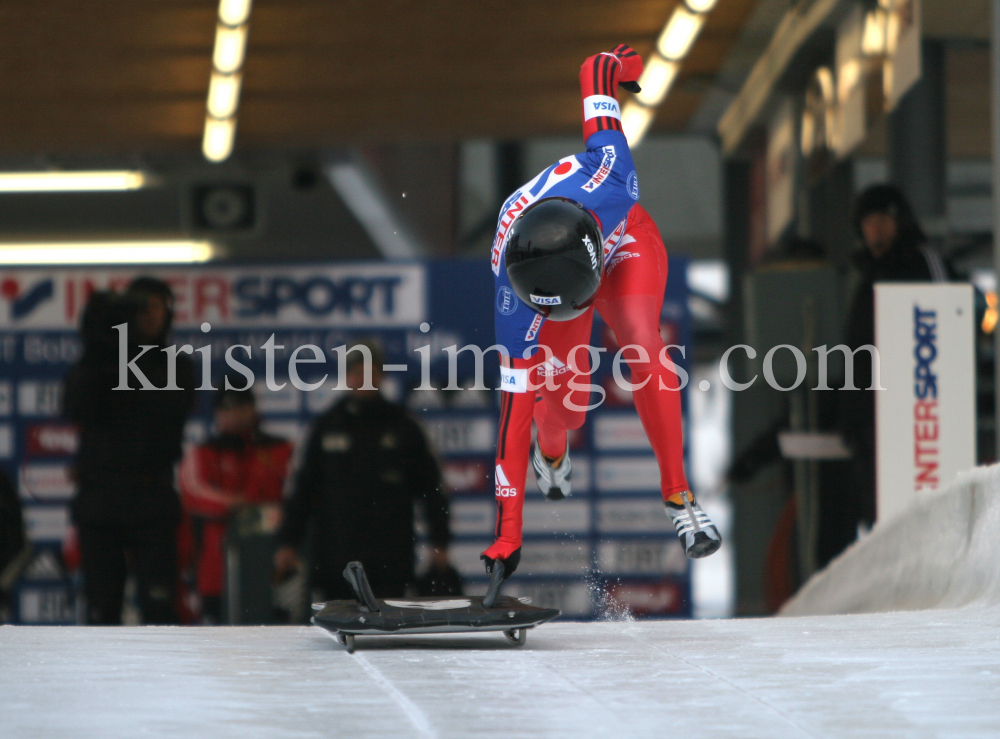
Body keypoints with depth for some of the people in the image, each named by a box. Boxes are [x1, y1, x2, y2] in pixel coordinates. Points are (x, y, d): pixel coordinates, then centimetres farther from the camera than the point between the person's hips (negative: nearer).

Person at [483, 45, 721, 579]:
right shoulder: (514, 295, -42)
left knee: (642, 342, -28)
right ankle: (550, 448, 38)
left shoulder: (602, 174, -45)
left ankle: (678, 498, -20)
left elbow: (598, 70, -28)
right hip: (544, 270, 0)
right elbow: (515, 400, -38)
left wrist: (615, 66, -1)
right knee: (566, 406, -3)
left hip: (627, 245, 0)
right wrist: (508, 527, -38)